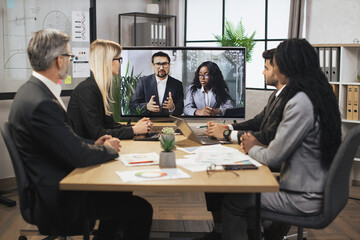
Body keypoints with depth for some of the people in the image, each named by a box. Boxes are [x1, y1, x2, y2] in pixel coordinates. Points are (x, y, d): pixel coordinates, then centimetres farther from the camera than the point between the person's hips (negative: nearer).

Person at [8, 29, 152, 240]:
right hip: (56, 202, -10)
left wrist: (94, 144, 3)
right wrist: (108, 149, -6)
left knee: (120, 191, 23)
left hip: (54, 187, 10)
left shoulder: (32, 90, 4)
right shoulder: (41, 104, -28)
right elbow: (77, 156, -24)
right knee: (141, 210, -8)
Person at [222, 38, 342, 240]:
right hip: (316, 188, 9)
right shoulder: (320, 94, 5)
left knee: (232, 201, 1)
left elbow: (274, 158, -20)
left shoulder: (300, 104, -25)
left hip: (303, 200, -9)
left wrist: (252, 149, 0)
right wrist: (259, 146, 7)